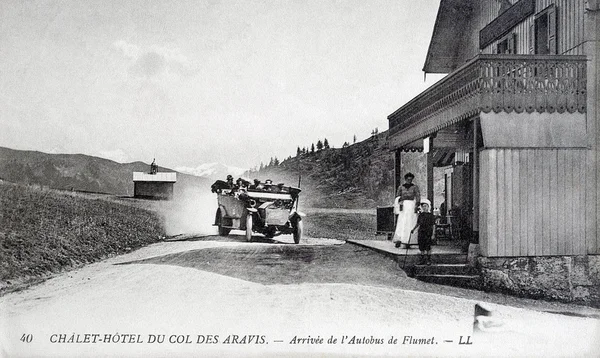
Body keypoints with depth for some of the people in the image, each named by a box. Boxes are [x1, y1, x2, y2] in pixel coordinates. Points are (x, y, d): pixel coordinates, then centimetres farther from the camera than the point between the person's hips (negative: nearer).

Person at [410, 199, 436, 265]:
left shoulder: (431, 216, -3)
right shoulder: (420, 215, 8)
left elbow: (433, 226, -3)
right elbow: (418, 224, 17)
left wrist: (433, 234, -9)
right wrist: (413, 229, 6)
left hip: (428, 233, -4)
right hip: (421, 233, 4)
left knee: (428, 247, -2)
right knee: (421, 247, 6)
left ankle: (429, 260, 10)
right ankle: (422, 259, 16)